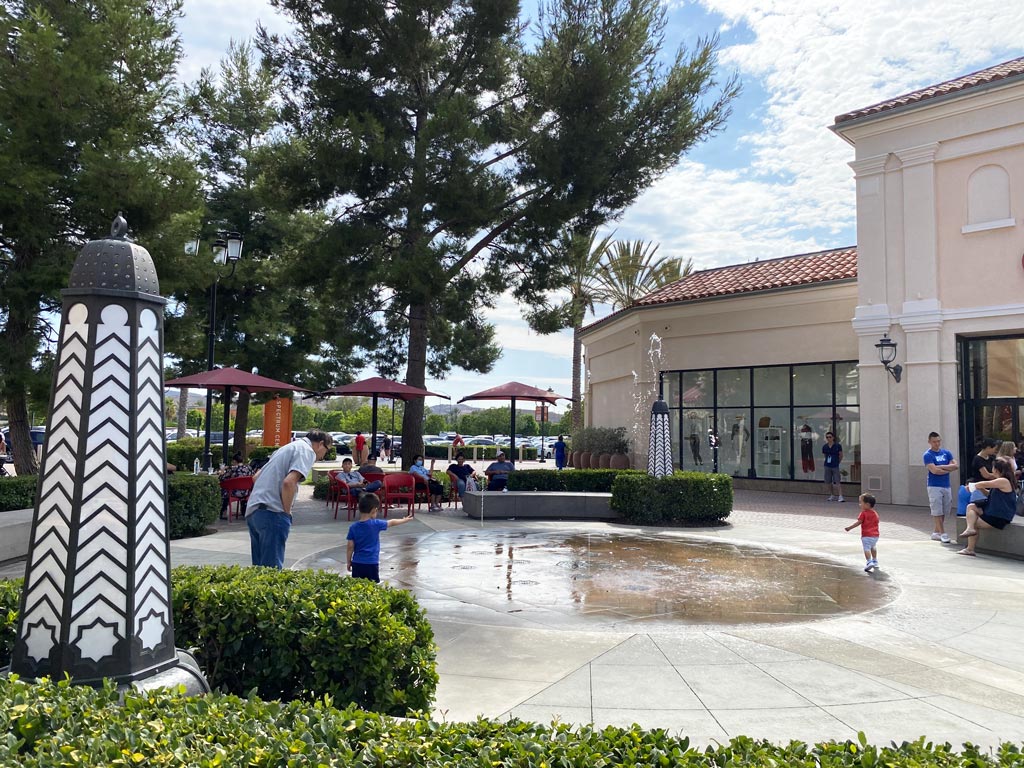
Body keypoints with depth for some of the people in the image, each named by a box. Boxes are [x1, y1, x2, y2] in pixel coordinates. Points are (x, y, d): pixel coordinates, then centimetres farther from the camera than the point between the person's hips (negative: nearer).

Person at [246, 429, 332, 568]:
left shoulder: (288, 447, 24)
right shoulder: (307, 451, -4)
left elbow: (257, 476, 27)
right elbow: (289, 482, -20)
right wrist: (287, 512, -8)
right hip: (272, 512, -9)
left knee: (259, 567, 14)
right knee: (272, 568, -9)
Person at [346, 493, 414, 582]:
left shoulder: (353, 527, -4)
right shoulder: (376, 524, -10)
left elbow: (350, 547, 0)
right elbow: (391, 523, 7)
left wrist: (349, 562, 12)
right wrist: (404, 520, 23)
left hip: (356, 563, 3)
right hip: (371, 563, -3)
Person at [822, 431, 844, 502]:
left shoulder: (837, 446, -6)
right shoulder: (824, 447, 2)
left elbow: (841, 456, 6)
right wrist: (828, 461, 12)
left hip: (835, 466, -4)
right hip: (827, 466, 4)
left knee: (837, 482, -9)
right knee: (828, 482, 9)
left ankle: (840, 496, -10)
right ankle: (832, 495, 23)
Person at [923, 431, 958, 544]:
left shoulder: (946, 453, 10)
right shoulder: (928, 455, -6)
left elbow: (956, 466, 0)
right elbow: (934, 470, -17)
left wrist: (942, 467, -12)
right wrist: (949, 469, -4)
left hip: (946, 486, 6)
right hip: (934, 487, -6)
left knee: (943, 512, 8)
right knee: (937, 512, -5)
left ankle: (935, 532, 18)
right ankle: (943, 534, -2)